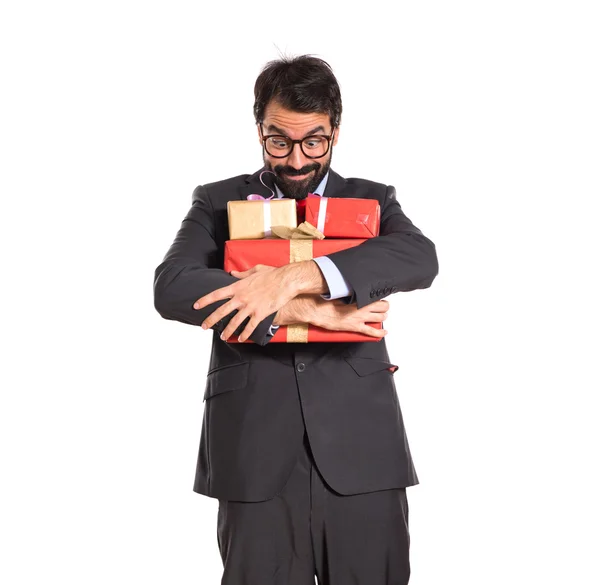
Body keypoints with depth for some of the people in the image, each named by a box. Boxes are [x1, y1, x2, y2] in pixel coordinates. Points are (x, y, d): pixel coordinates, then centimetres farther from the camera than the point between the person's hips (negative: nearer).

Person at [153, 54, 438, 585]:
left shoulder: (372, 200, 10)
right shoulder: (219, 202, 9)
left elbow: (420, 258, -12)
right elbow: (172, 287, -9)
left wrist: (297, 276, -24)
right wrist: (303, 309, -18)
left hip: (361, 453, 1)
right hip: (255, 456, 0)